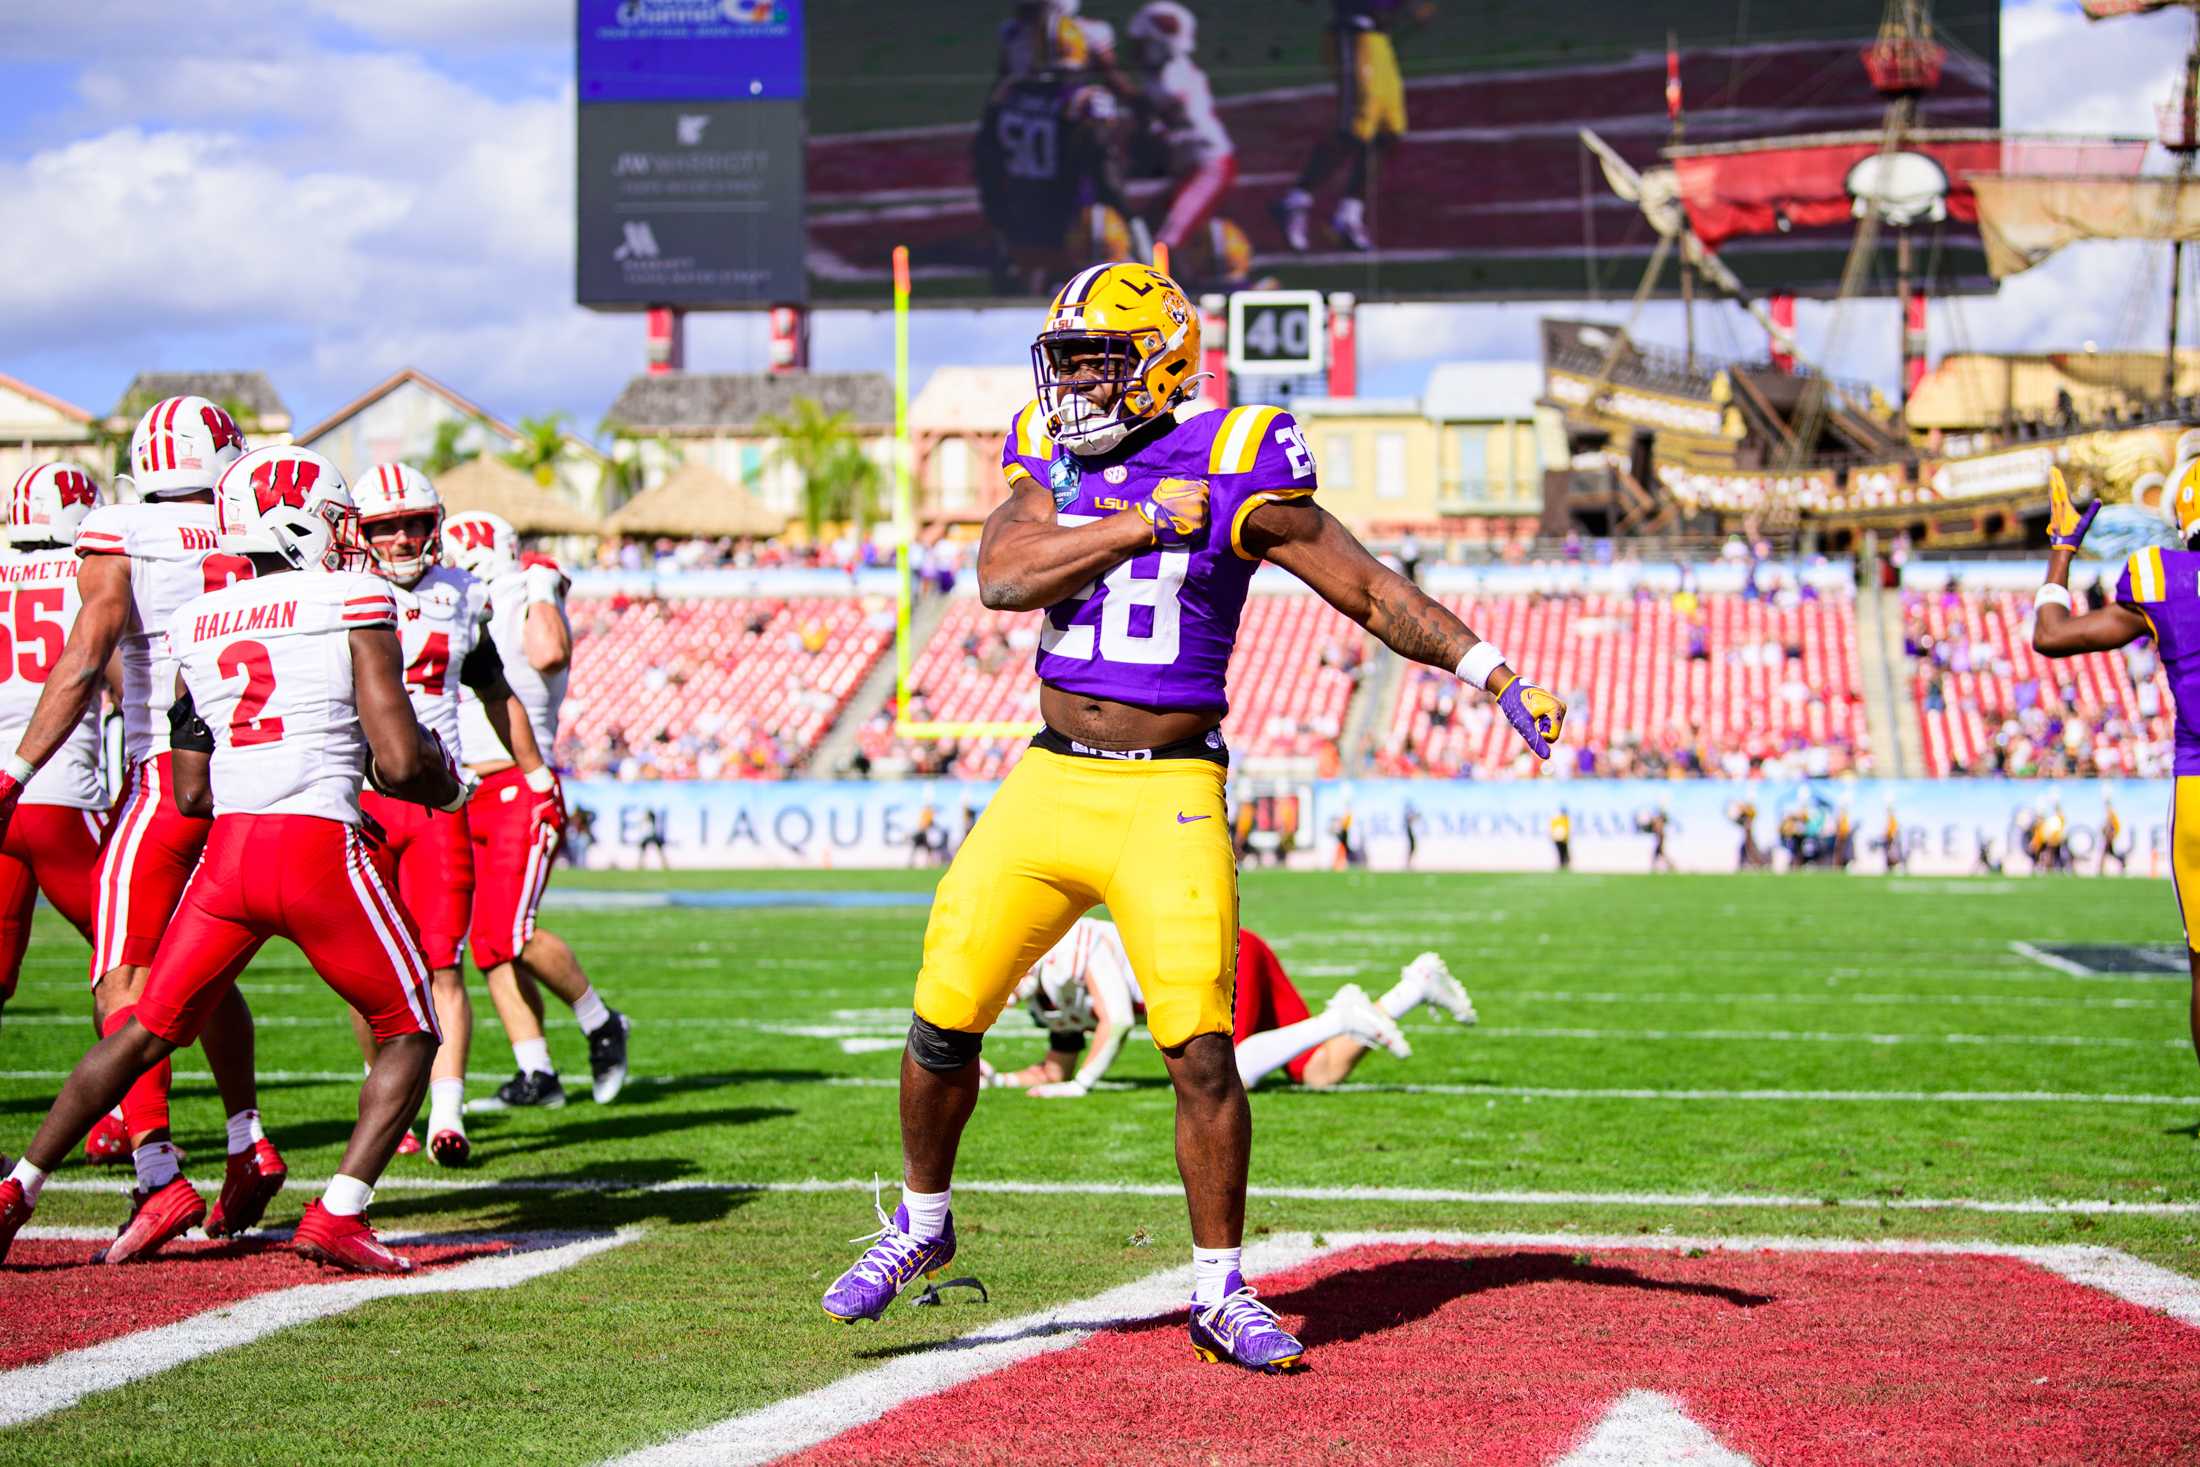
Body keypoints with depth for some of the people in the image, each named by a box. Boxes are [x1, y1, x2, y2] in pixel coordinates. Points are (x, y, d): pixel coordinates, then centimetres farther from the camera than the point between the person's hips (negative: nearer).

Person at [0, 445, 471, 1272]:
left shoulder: (198, 625, 14)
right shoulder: (354, 605, -1)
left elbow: (191, 794, 15)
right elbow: (398, 762, -7)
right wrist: (444, 781, 14)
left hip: (227, 853, 5)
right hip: (320, 849, -5)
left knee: (149, 1030, 18)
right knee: (409, 1034, 12)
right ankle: (337, 1217, 0)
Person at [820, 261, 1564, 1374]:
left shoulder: (1230, 468, -5)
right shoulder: (1049, 457, 7)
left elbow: (1374, 592, -2)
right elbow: (1001, 578, -12)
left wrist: (1500, 677, -7)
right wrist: (1147, 521, -14)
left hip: (1168, 800, -4)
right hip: (1048, 783, 4)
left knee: (1201, 1050, -10)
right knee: (944, 1019, 5)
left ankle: (1222, 1293, 7)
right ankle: (921, 1223, 29)